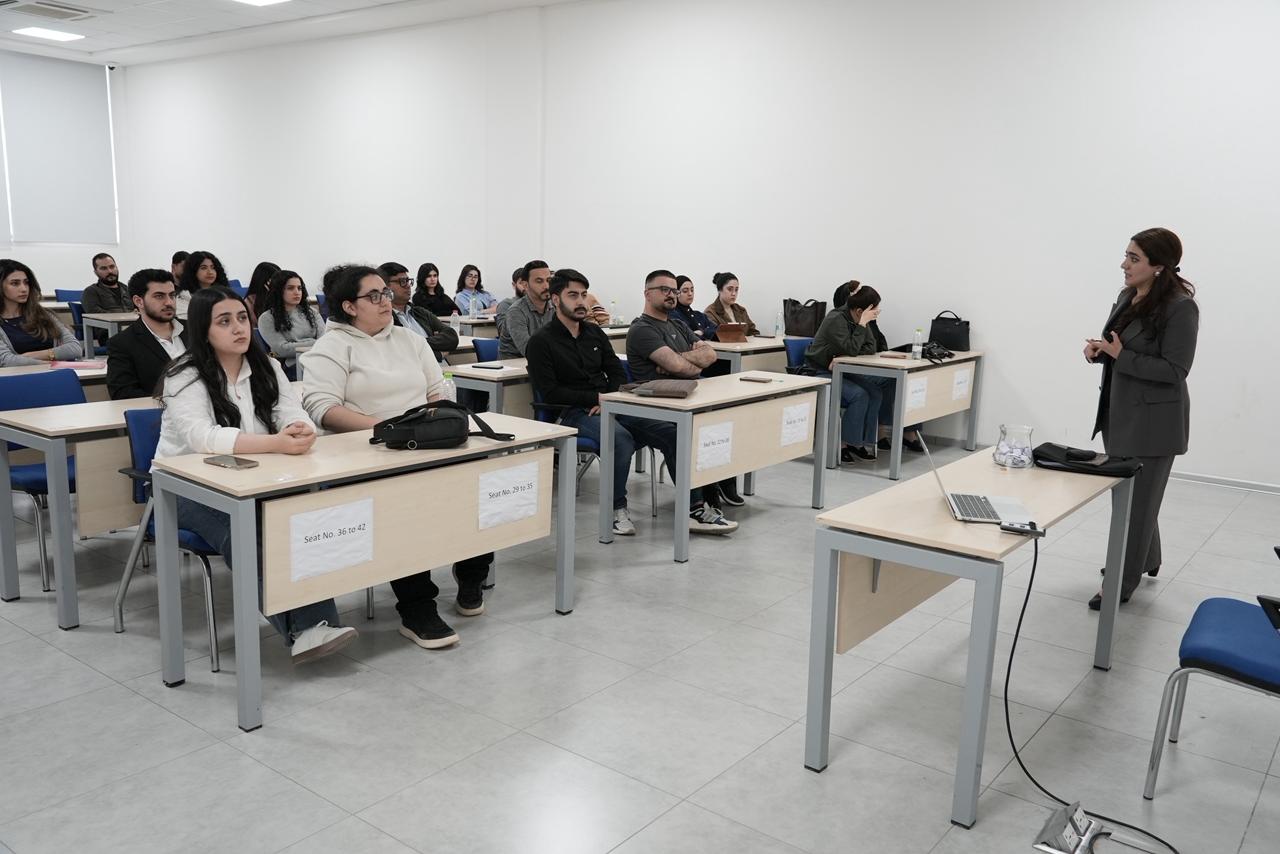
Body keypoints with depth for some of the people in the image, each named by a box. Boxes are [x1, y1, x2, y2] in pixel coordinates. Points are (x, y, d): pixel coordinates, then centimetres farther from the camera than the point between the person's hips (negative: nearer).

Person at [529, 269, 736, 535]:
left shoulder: (594, 332, 16)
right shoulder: (541, 341, -2)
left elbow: (618, 373, 17)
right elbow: (549, 393, -10)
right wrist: (596, 397, -13)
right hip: (573, 413, -6)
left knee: (670, 432, -16)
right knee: (621, 437, -36)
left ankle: (694, 510, -15)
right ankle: (618, 509, -18)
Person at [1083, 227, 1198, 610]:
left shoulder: (1180, 308, -17)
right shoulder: (1126, 298, 6)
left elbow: (1174, 371, -20)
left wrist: (1119, 355, -23)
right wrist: (1098, 351, -5)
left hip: (1153, 421, -8)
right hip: (1119, 411, 8)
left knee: (1138, 499, 3)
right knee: (1127, 493, 20)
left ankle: (1123, 583, 15)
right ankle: (1145, 560, 41)